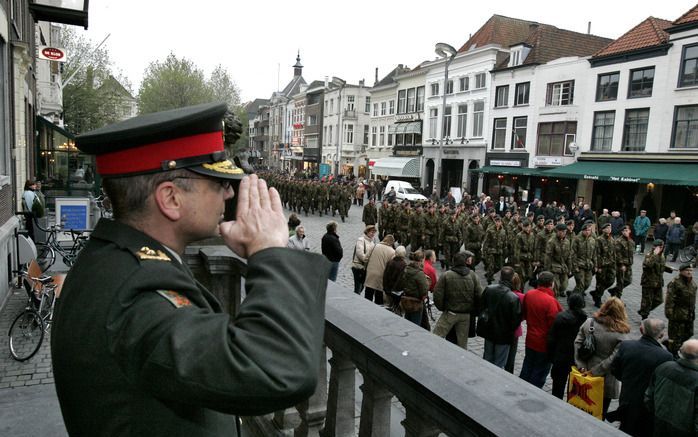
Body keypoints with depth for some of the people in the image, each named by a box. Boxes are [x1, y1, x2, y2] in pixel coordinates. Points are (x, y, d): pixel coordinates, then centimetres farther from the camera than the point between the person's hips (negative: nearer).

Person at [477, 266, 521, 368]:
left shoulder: (488, 289, -12)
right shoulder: (514, 298, -26)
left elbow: (481, 306, 1)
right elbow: (516, 319, -17)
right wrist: (511, 330, 3)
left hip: (488, 331, 5)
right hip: (503, 335, -5)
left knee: (487, 359, 23)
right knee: (499, 364, 11)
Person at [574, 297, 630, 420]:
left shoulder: (589, 322, -7)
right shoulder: (620, 335, -17)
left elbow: (577, 343, -7)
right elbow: (614, 359, -20)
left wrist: (581, 366, -6)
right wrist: (596, 371, -13)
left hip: (586, 372, 3)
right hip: (605, 378, -3)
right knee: (601, 411, 16)